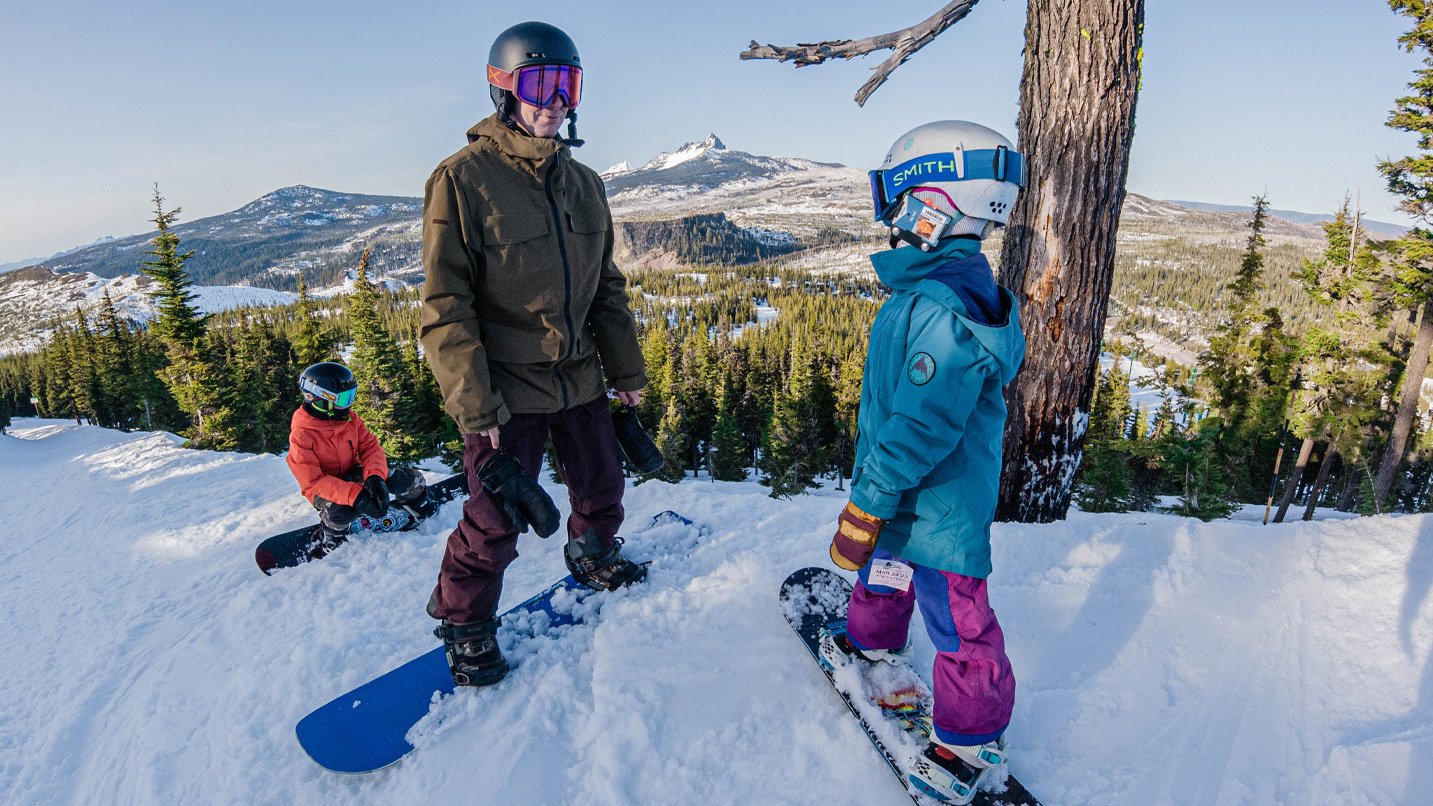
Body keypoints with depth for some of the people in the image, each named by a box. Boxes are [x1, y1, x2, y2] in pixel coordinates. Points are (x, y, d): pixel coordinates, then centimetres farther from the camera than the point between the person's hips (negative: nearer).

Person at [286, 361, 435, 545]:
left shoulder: (350, 419, -5)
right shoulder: (301, 435, -21)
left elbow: (371, 447, -6)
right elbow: (313, 481, -26)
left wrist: (375, 477, -30)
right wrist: (355, 496, -40)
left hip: (354, 475, 5)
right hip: (324, 488, -5)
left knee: (409, 479, -12)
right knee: (341, 511, -39)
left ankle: (419, 510, 19)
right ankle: (333, 537, -3)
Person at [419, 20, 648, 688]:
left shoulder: (584, 183, 7)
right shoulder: (463, 179, -12)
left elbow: (606, 287, 12)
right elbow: (445, 306, -14)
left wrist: (626, 369, 12)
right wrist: (475, 406, -18)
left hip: (578, 377, 6)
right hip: (505, 388, -6)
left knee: (602, 484, 20)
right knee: (495, 522, 2)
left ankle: (593, 557, 51)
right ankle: (462, 621, 30)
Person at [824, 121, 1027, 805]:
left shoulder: (946, 309, -30)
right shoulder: (928, 288, 4)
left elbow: (923, 427, -32)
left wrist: (865, 508, -26)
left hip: (939, 506, -10)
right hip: (905, 491, 10)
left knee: (957, 619, 9)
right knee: (884, 571, 30)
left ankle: (971, 735, 29)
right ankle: (872, 638, 56)